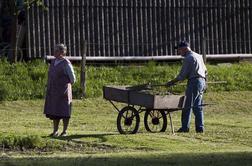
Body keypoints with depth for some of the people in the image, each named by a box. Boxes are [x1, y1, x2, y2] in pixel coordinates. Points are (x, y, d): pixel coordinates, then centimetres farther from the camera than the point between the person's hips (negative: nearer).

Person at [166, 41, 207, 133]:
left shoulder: (188, 58, -10)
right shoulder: (199, 56, 18)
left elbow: (183, 75, -11)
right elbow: (205, 71, 23)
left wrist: (172, 82, -1)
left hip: (194, 81, -9)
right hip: (202, 81, 9)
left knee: (187, 106, -6)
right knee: (198, 106, 10)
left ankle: (185, 127, -7)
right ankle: (200, 127, 6)